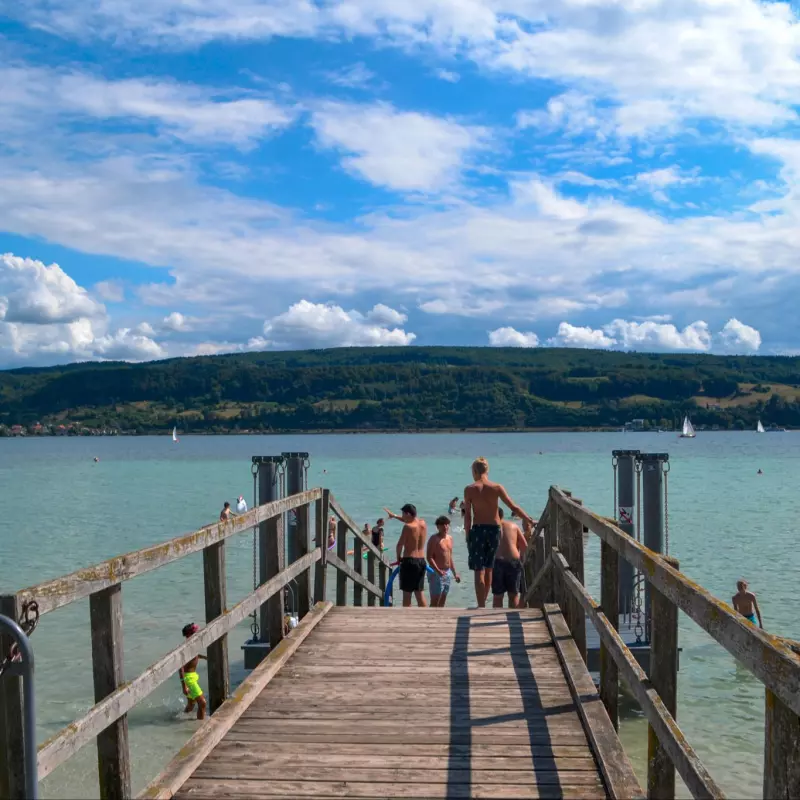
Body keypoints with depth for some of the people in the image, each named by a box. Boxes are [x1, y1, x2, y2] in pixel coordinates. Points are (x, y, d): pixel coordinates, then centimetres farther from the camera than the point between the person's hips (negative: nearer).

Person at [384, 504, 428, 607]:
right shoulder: (423, 524, 6)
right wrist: (395, 516, 36)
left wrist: (398, 557, 6)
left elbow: (400, 545, -12)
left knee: (407, 595, 2)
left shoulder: (408, 527, -14)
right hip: (421, 561, 6)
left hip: (409, 561, -6)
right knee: (420, 594, 12)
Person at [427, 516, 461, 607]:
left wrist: (454, 573, 19)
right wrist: (438, 571, -27)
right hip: (436, 573, -8)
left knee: (442, 601, 11)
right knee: (434, 602, -8)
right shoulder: (434, 539, -10)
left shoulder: (450, 538, 13)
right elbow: (429, 557, -18)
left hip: (448, 573, 8)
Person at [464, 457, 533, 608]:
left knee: (479, 571, 2)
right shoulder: (497, 487, -1)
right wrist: (530, 521, 2)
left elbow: (467, 515, -4)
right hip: (494, 529, 3)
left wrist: (467, 535, 3)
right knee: (488, 568, 17)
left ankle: (481, 606, -2)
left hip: (478, 529, -3)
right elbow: (514, 507, -3)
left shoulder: (469, 489, -5)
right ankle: (483, 602, 28)